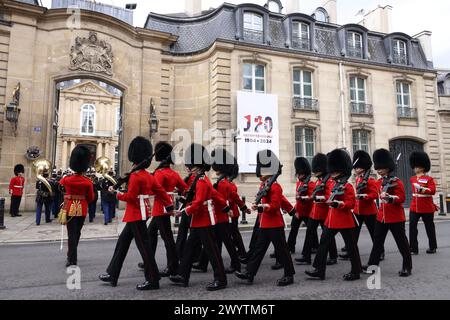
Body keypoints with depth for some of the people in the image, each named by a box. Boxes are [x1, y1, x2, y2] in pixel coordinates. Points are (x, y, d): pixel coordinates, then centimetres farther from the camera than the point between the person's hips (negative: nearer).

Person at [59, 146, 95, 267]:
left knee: (72, 234, 3)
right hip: (82, 210, 1)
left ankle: (72, 259, -1)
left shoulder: (67, 179, -8)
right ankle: (72, 255, 35)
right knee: (77, 233, 17)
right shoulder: (88, 182, -9)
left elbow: (60, 183, 18)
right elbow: (91, 198, 0)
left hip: (70, 209, -1)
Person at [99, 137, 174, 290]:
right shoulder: (149, 175, 10)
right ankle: (112, 274, 27)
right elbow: (161, 191, 11)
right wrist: (169, 206, 15)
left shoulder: (135, 176, -16)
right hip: (141, 213, 10)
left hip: (136, 214, -10)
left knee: (143, 245, -4)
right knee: (122, 242, 17)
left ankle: (153, 280, 4)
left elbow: (130, 197, -20)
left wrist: (118, 194, -3)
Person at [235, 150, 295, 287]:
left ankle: (289, 275, 17)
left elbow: (275, 205, -22)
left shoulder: (275, 186, -16)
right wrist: (258, 206, -1)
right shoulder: (263, 185, 12)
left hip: (275, 224, -9)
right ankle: (249, 273, 17)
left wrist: (260, 206, -27)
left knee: (281, 250, 3)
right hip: (264, 224, 9)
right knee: (259, 249, 11)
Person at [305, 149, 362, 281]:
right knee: (323, 243, 7)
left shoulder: (348, 186, -12)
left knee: (351, 246, 6)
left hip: (344, 220, -8)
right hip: (331, 220, 8)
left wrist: (338, 203, -29)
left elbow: (351, 203, -18)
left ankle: (356, 271, 21)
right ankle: (319, 270, 13)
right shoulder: (333, 185, 12)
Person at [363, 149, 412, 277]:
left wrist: (391, 198, -32)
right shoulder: (380, 182, 9)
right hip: (381, 216, 7)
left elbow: (402, 198, -18)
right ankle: (372, 265, 16)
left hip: (395, 217, -7)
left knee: (402, 242, 6)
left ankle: (407, 267, 19)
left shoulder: (397, 182, -11)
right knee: (377, 242, 9)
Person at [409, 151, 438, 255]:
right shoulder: (412, 179, 8)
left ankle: (432, 247, 27)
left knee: (429, 228, 11)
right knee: (412, 227, -5)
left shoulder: (429, 179, -7)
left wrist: (422, 189, -31)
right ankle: (413, 248, 0)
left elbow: (433, 191, -20)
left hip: (427, 208, -4)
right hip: (414, 207, 4)